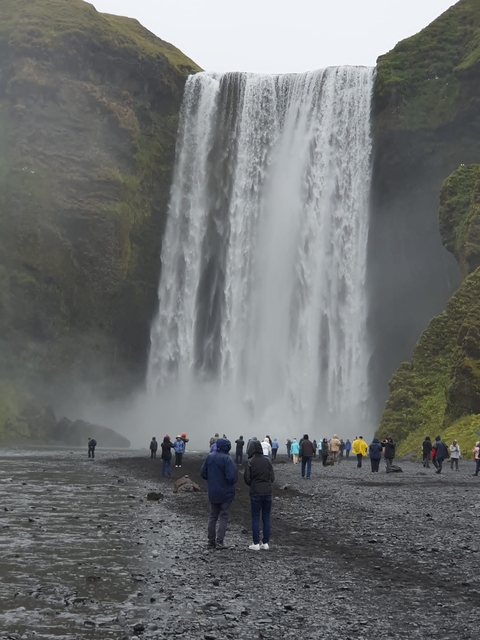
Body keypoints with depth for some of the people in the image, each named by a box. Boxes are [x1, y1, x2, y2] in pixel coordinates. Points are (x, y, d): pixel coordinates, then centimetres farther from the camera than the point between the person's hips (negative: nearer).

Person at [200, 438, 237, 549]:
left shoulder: (209, 457, 0)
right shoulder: (226, 459, -20)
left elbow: (203, 473, 4)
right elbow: (231, 476, -25)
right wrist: (233, 482, -4)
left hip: (213, 493, 5)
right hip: (226, 493, -5)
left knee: (213, 516, 15)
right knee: (223, 517, 5)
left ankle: (211, 541, 17)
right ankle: (219, 541, -1)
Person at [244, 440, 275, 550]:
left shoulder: (250, 462, -9)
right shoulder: (267, 461, 1)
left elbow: (247, 478, -7)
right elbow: (272, 477, 3)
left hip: (256, 493, -3)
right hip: (268, 492, 3)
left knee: (255, 518, 4)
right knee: (266, 518, 9)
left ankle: (256, 543, 4)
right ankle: (265, 543, 12)